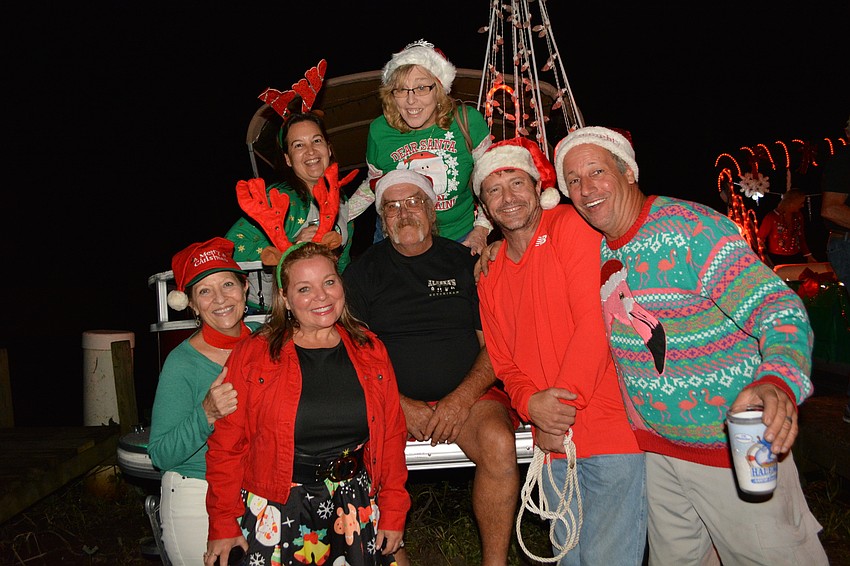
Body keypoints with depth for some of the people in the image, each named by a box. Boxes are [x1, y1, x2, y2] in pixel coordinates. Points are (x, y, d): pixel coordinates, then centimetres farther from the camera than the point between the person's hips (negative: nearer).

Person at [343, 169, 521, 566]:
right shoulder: (363, 271, 9)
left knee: (499, 443, -30)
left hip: (469, 394, 0)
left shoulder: (465, 262, 8)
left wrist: (462, 399, -11)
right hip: (392, 400, 0)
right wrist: (401, 406, -10)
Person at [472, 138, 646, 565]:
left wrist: (563, 408, -16)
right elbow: (504, 362, 12)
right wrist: (531, 404, -9)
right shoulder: (490, 275, 13)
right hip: (553, 441, 6)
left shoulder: (572, 226, -6)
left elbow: (594, 321, -16)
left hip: (611, 429, -6)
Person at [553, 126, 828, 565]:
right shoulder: (596, 249, 2)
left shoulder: (692, 228, -18)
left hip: (735, 444, -5)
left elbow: (777, 305, -23)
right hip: (655, 446, 6)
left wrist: (778, 380, -41)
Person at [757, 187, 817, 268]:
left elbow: (801, 238, 19)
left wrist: (808, 255, 13)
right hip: (777, 260, -5)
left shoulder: (798, 216, 9)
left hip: (796, 258, 5)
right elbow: (760, 239, -6)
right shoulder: (771, 217, -8)